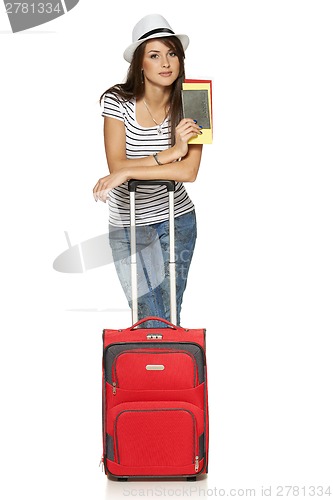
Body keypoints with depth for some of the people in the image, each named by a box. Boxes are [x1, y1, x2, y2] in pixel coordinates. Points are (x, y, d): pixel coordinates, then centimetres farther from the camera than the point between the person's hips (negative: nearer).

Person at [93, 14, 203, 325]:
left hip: (177, 220, 1)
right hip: (128, 224, -1)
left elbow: (188, 172, -21)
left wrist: (128, 173, -26)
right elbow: (117, 166, -19)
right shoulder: (117, 101, -12)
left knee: (170, 316, 8)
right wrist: (171, 153, -25)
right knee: (147, 317, 1)